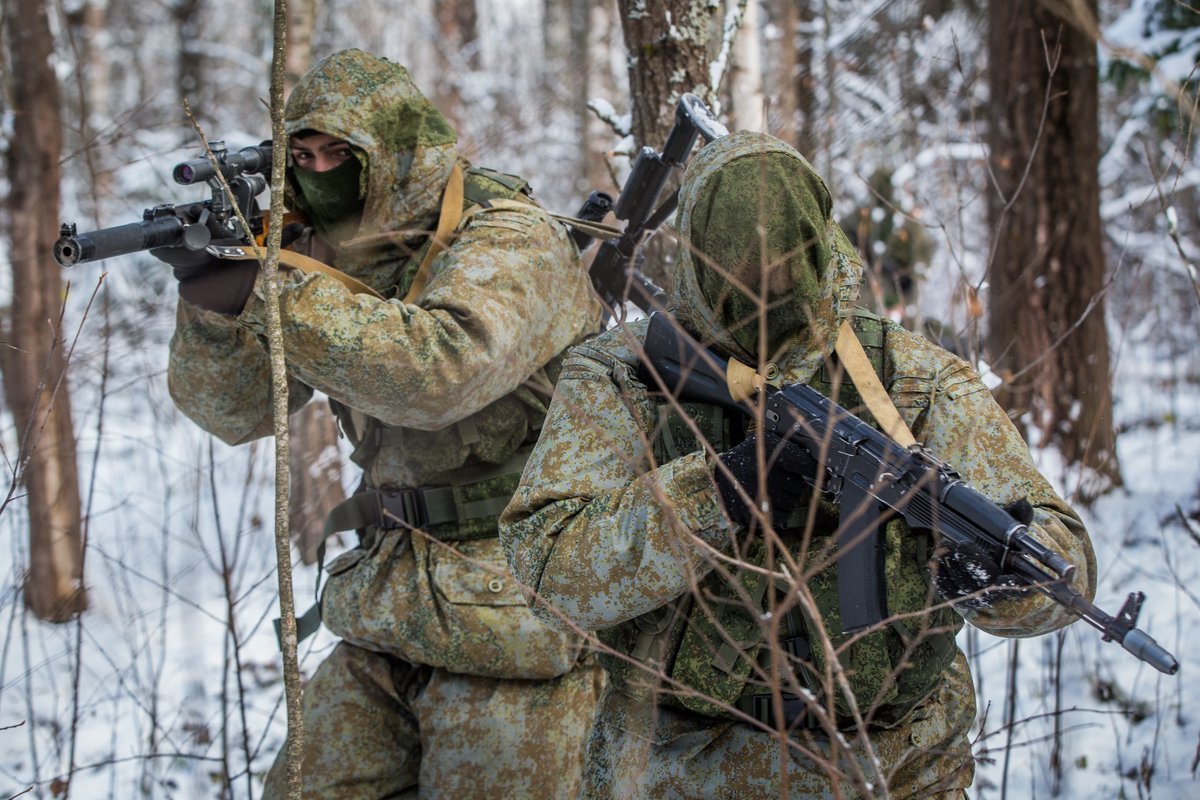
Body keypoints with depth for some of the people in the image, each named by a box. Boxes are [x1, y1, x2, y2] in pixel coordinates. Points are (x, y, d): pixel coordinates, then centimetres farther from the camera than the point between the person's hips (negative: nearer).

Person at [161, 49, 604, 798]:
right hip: (389, 621, 7)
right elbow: (234, 408, 5)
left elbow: (437, 373, -32)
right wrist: (213, 297, -15)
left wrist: (269, 288, -30)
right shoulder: (336, 255, 8)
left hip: (514, 618, -7)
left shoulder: (511, 243, -13)